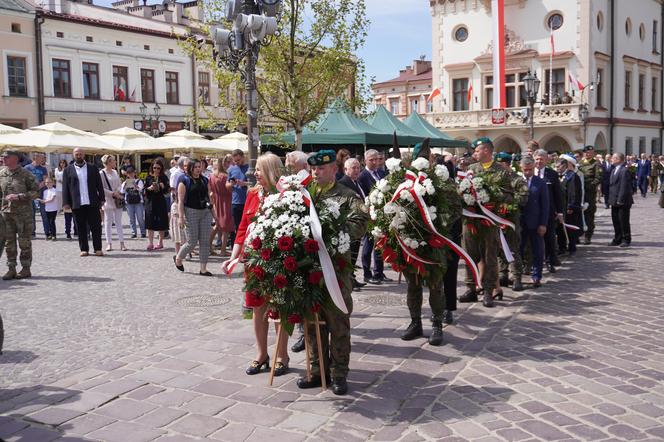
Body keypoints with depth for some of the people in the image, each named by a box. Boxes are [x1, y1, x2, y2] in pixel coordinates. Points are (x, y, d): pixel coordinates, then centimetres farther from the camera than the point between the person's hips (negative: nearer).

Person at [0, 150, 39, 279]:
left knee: (24, 241, 1)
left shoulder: (25, 174, -5)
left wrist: (18, 197, -16)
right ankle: (11, 269, 14)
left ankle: (26, 269, 10)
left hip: (23, 213, -5)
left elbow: (36, 191, -7)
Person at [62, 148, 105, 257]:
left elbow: (99, 185, 10)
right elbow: (65, 187, 6)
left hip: (92, 203, 0)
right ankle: (84, 249, 11)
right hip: (77, 204, 0)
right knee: (81, 228, 4)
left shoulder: (93, 168, 11)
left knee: (96, 226, 0)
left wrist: (102, 199, 2)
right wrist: (66, 202, -1)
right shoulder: (68, 170, 9)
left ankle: (98, 249, 7)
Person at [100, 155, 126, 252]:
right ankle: (109, 243, 7)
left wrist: (118, 192, -6)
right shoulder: (102, 173, -8)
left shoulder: (115, 172, 11)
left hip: (118, 200, 5)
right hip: (108, 200, -5)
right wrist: (113, 194, -16)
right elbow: (101, 188, -12)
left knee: (119, 222, 5)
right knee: (108, 222, 1)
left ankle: (122, 243, 6)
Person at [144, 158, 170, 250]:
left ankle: (160, 243, 16)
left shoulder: (164, 177, 1)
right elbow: (144, 190, 6)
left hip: (160, 202, -1)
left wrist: (163, 186, -19)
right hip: (150, 202, 1)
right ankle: (150, 243, 4)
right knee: (150, 223, -1)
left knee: (161, 224, 4)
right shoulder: (148, 177, 5)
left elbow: (167, 190, 0)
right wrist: (150, 188, -13)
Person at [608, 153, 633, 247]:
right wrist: (611, 198, 12)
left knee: (624, 221, 1)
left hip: (622, 201, -9)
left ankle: (626, 240, 11)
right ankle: (617, 239, 22)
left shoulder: (624, 170, -16)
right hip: (615, 201, 9)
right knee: (615, 221, 13)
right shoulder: (614, 170, 13)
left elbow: (624, 187, -20)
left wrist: (620, 200, -21)